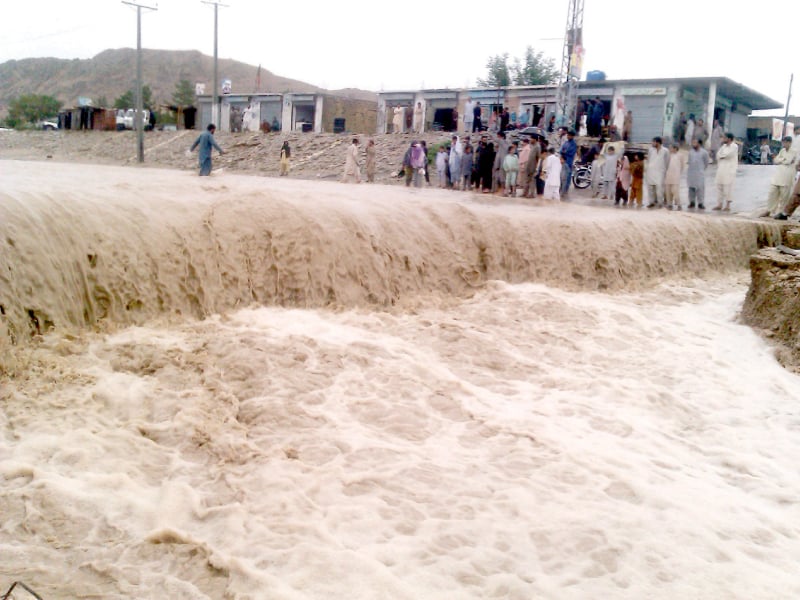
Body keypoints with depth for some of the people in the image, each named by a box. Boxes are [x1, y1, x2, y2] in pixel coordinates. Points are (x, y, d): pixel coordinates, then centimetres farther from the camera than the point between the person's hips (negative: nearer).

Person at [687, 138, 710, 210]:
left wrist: (702, 169, 9)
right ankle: (692, 202, 15)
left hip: (699, 173, -4)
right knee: (691, 187, 7)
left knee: (700, 188, -7)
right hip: (690, 173, 4)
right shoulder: (690, 151, 11)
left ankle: (700, 203, -5)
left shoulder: (704, 152, -2)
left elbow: (706, 162, 6)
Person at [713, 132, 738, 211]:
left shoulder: (734, 146, -6)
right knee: (719, 187, 6)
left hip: (729, 170, -7)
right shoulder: (724, 146, 16)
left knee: (727, 187, -7)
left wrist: (721, 156, 3)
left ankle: (728, 205, -2)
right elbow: (718, 155, 11)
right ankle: (719, 204, 11)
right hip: (721, 169, 7)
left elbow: (727, 155, -14)